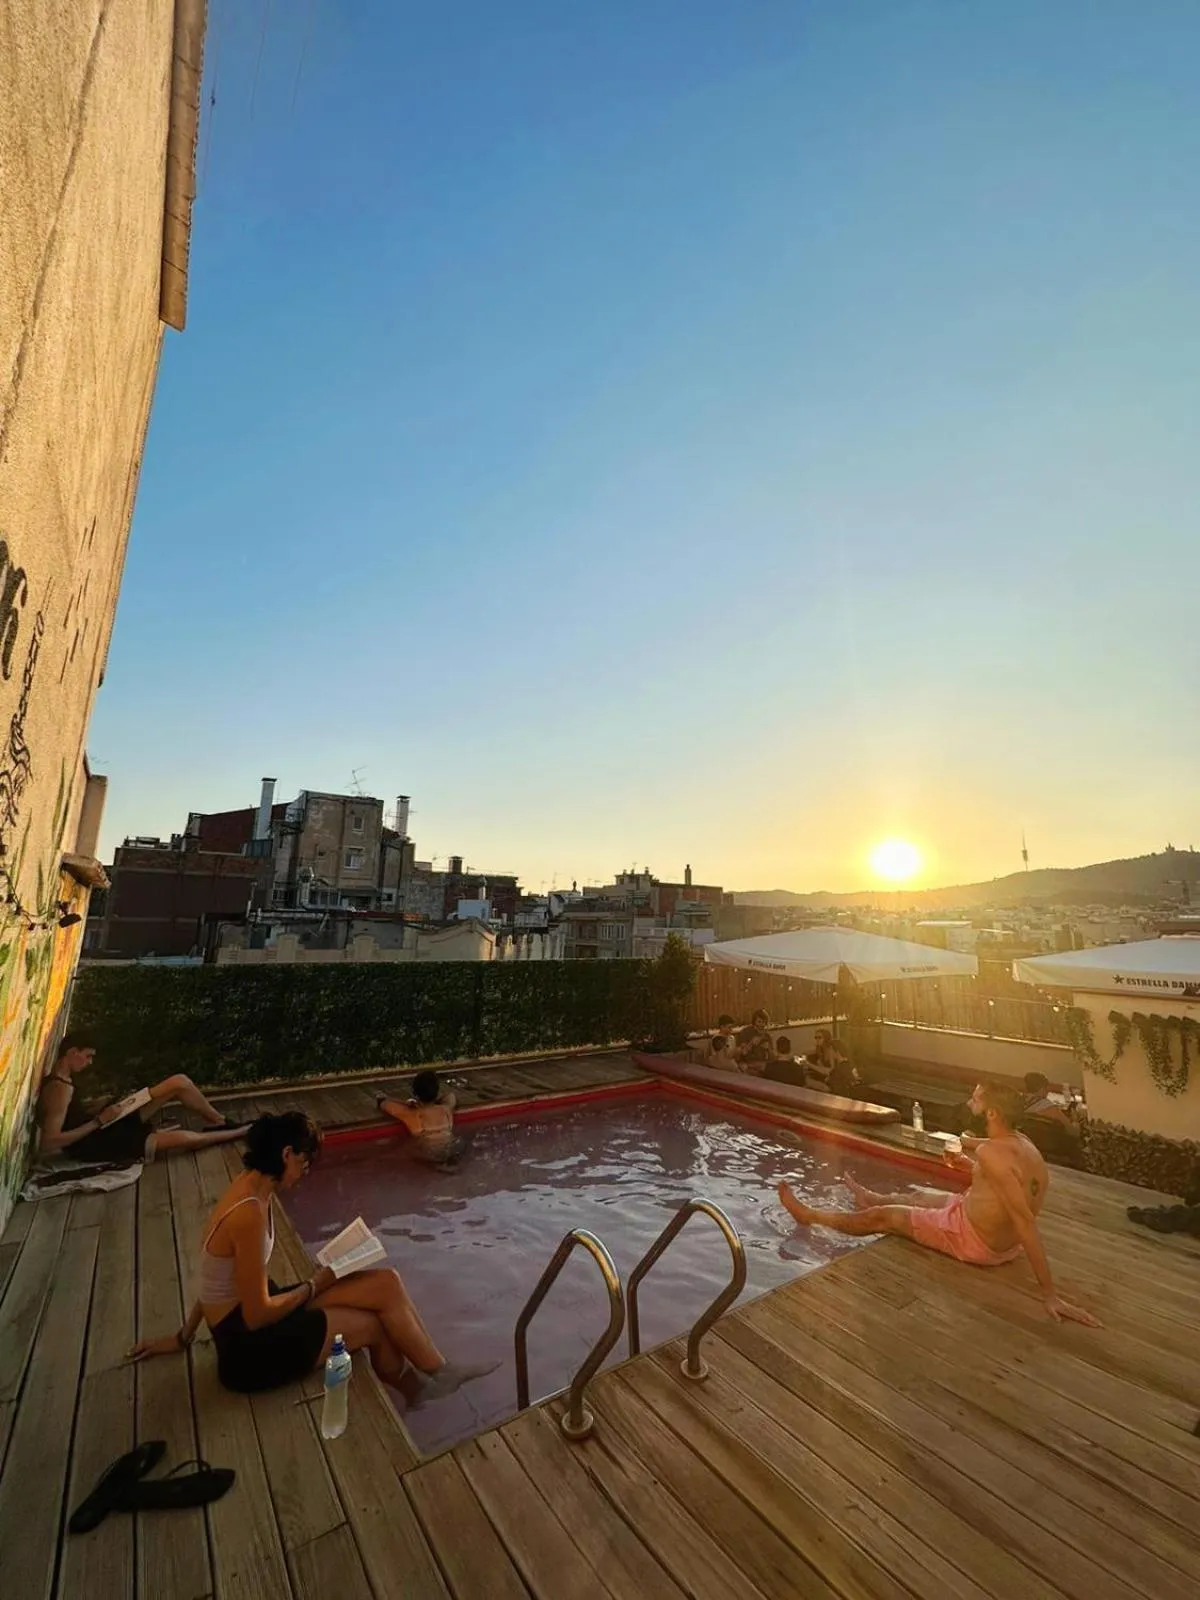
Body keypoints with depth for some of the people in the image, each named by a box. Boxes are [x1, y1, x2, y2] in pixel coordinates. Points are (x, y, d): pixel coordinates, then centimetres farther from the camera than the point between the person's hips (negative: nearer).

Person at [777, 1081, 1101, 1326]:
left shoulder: (990, 1152, -34)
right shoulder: (1022, 1143, -5)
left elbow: (1026, 1221, -35)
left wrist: (1050, 1294, -31)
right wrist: (971, 1167, 11)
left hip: (975, 1241, -8)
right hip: (1004, 1239, 8)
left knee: (880, 1217, 9)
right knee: (918, 1197, 30)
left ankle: (810, 1215, 30)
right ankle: (869, 1198, 61)